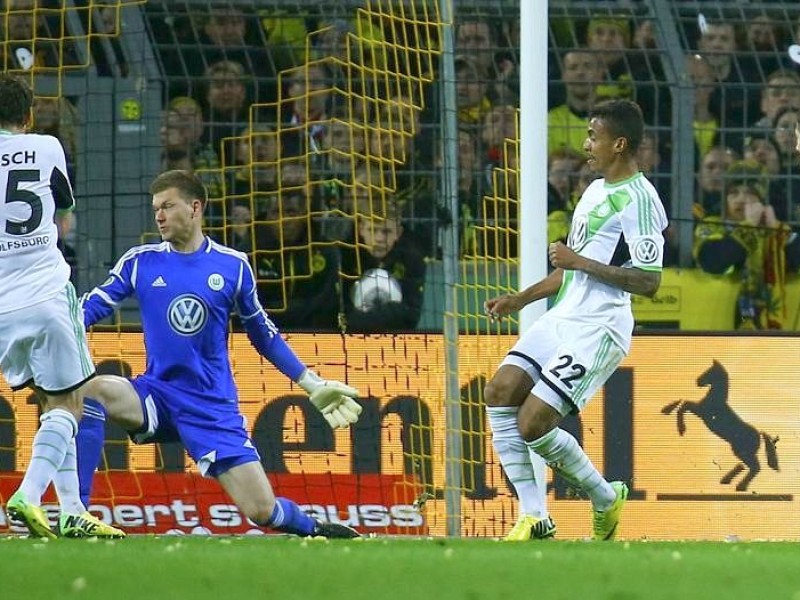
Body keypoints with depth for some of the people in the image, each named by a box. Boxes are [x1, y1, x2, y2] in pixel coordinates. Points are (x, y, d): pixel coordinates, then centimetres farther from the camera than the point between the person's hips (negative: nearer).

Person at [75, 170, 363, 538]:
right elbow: (89, 310, -1)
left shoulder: (233, 266, 2)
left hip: (214, 407, -1)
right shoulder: (140, 261, 2)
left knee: (262, 510, -10)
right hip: (157, 394, 1)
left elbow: (263, 335, 12)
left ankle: (314, 529, 27)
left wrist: (314, 386, 10)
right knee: (89, 390, -31)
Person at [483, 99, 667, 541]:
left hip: (597, 330, -10)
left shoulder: (639, 199, -13)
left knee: (532, 424, -15)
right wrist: (520, 299, 22)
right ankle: (533, 518, -3)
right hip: (563, 318, 10)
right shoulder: (595, 190, 18)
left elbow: (648, 282, -20)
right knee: (500, 393, -6)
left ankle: (606, 498, 10)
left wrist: (581, 261, -18)